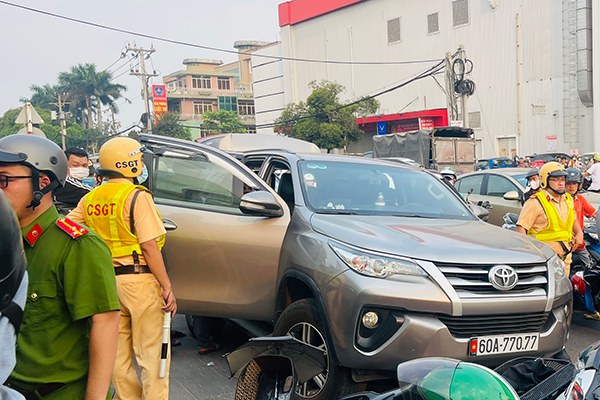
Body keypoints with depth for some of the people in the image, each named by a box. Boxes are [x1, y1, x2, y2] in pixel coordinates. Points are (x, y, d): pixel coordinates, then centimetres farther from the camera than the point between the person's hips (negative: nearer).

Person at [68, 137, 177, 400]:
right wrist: (167, 287, -14)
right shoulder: (136, 196, -11)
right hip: (139, 280, -6)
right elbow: (148, 246, -16)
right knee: (151, 353, 3)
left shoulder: (90, 199, 7)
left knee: (119, 354, 16)